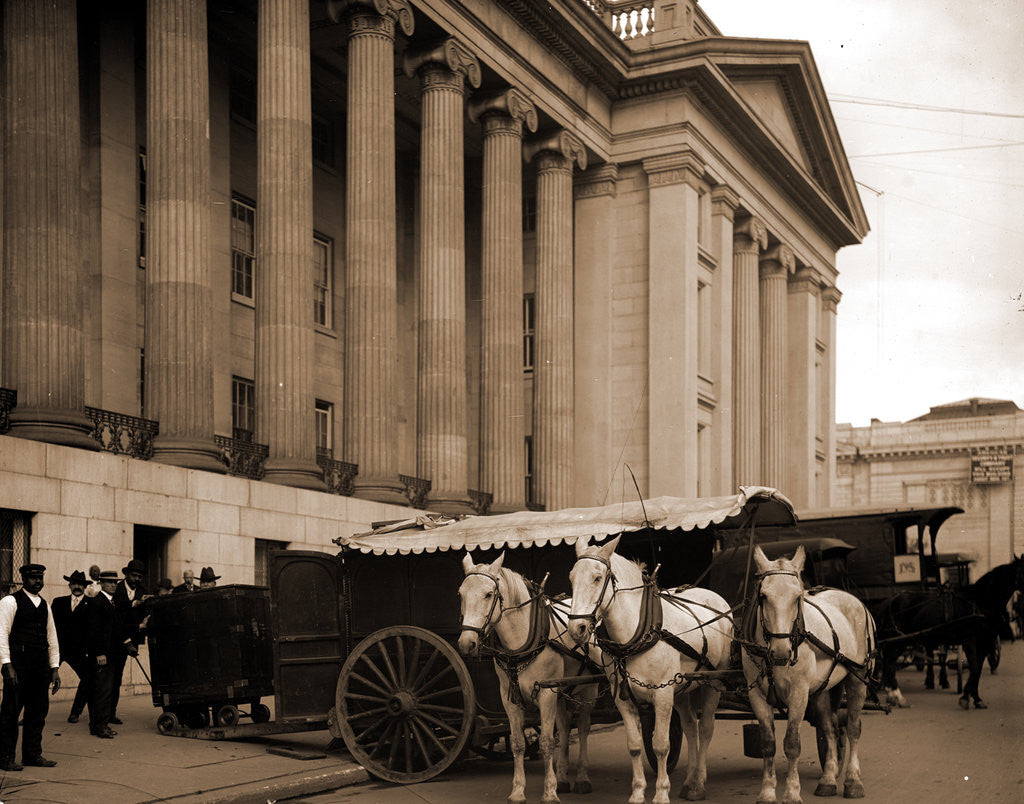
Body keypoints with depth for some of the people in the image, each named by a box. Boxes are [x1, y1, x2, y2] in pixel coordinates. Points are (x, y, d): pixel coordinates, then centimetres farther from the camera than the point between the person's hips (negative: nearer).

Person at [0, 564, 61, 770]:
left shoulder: (45, 606, 18)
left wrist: (55, 668, 14)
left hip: (40, 665, 6)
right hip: (18, 662, -6)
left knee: (39, 710, 8)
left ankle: (32, 754, 17)